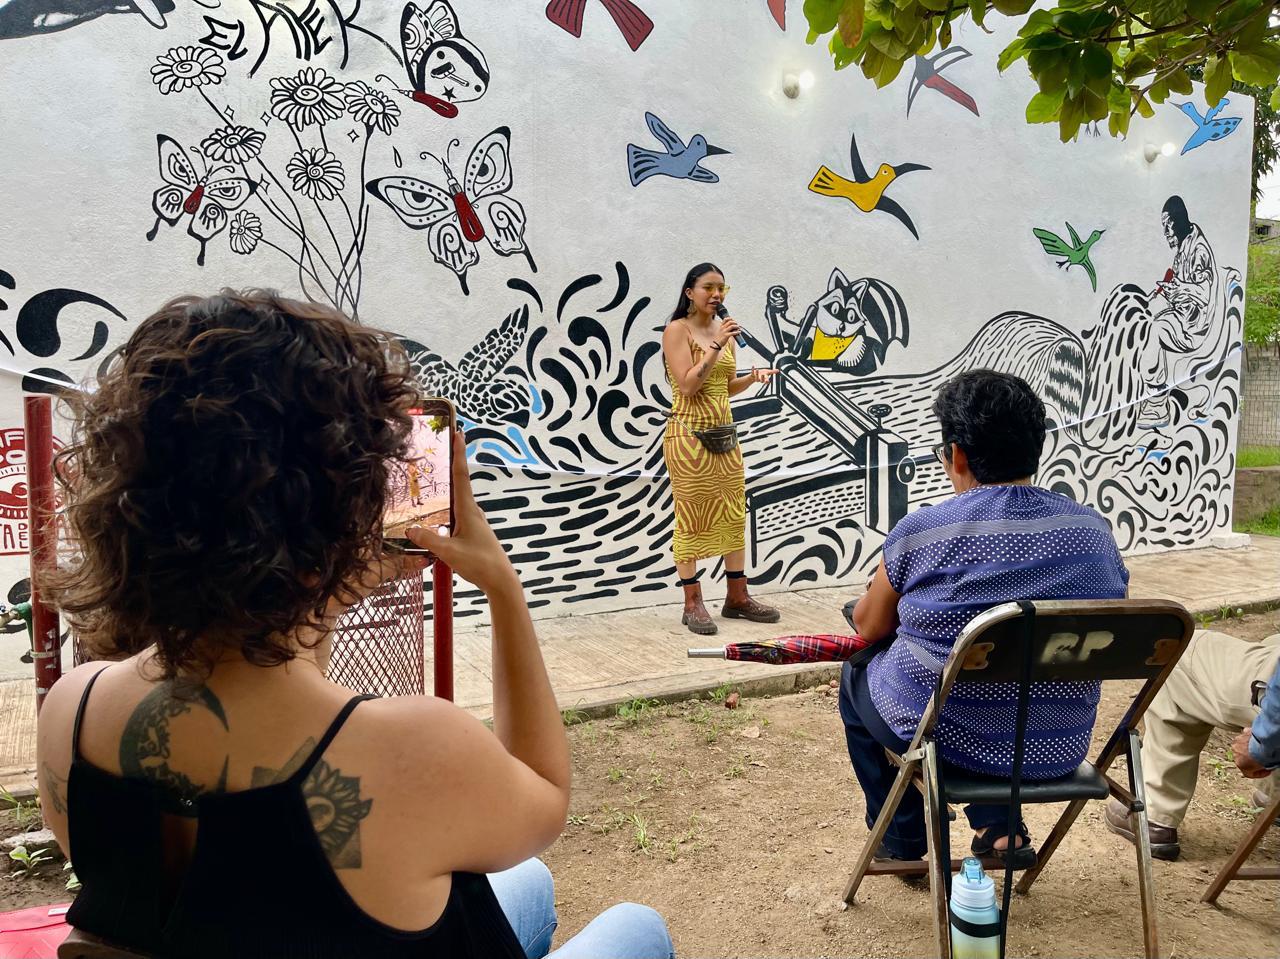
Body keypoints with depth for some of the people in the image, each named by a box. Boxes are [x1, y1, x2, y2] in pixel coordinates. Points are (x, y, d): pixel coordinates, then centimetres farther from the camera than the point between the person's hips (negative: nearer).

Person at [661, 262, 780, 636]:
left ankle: (738, 597, 17)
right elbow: (687, 385, -17)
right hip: (689, 434, -7)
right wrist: (717, 346, -20)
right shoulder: (677, 330, -8)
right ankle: (693, 603, 6)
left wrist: (753, 376, 0)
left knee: (734, 514, 8)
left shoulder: (723, 329, 12)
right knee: (691, 517, -2)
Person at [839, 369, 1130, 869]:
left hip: (947, 741, -4)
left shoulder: (922, 531, -19)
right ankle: (1000, 826, 27)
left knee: (856, 675, 26)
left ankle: (903, 840, 35)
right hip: (1059, 752, 5)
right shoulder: (1095, 530, -5)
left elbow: (868, 628, -3)